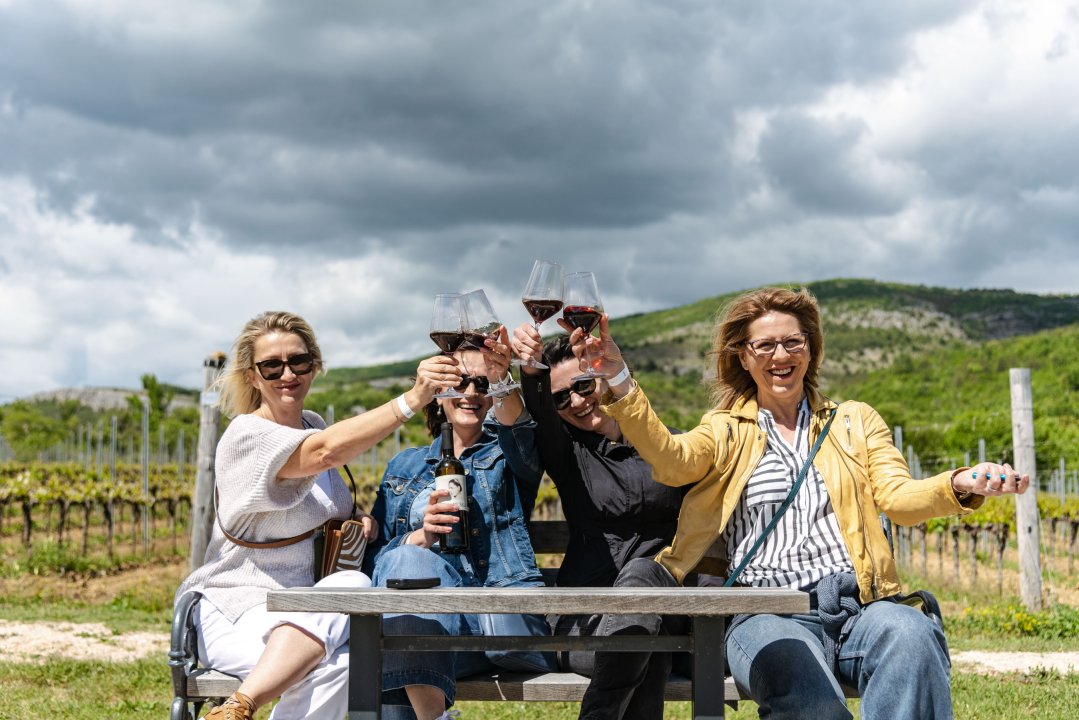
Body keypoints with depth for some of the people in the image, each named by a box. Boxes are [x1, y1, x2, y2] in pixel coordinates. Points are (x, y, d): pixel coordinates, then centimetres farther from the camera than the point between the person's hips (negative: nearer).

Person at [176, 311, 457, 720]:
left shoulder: (312, 426, 14)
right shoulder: (246, 436, -11)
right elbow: (326, 452, -32)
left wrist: (359, 520, 4)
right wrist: (412, 400, -39)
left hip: (308, 616, 7)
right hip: (236, 611, -7)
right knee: (334, 668, -36)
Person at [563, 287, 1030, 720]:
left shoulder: (856, 421, 24)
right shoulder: (726, 431, 20)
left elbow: (898, 499, 9)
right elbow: (672, 460, -2)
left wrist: (958, 485, -14)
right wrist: (620, 386, -19)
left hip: (858, 602, 2)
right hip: (766, 612, -2)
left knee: (911, 637, -35)